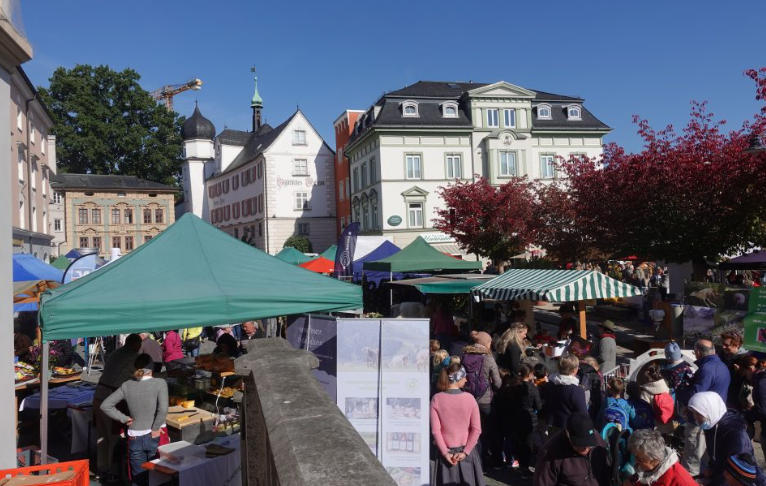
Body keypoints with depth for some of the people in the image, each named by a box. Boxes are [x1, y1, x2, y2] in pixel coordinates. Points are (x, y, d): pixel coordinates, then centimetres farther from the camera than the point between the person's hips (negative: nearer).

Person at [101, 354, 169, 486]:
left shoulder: (127, 386, 0)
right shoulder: (160, 383, -12)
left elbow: (105, 405, 2)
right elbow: (163, 409, -23)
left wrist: (124, 419, 3)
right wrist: (155, 428, -11)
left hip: (135, 438, 3)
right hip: (155, 437, -2)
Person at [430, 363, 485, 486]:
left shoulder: (436, 399, -8)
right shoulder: (469, 398, -9)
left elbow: (435, 430, -11)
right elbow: (476, 429, -12)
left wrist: (445, 453, -6)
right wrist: (465, 452, -8)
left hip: (447, 452, 1)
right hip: (467, 451, 0)